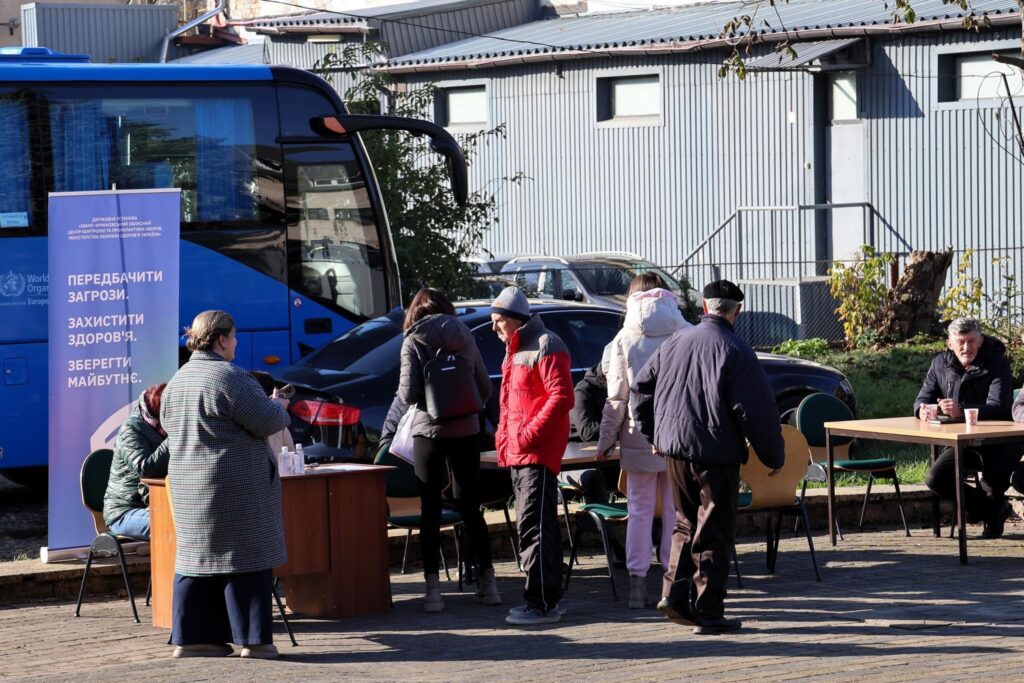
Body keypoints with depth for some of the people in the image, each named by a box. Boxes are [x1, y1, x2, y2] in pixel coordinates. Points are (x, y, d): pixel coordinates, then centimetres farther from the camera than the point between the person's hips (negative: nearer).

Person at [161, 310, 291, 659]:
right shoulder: (228, 378, -15)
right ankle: (253, 639, -1)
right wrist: (279, 406, 6)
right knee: (243, 557, -2)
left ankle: (191, 637, 11)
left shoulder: (177, 381, 11)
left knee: (196, 557, 11)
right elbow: (267, 421, -17)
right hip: (234, 486, -8)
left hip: (186, 484, 8)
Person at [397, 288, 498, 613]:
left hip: (429, 432, -3)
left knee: (431, 509, 2)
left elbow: (408, 394, -11)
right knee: (470, 505, 12)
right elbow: (485, 388, 5)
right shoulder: (464, 336, 3)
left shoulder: (413, 342, -5)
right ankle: (488, 582, 14)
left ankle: (433, 589, -3)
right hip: (466, 430, 3)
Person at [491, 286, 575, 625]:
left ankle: (542, 603, -12)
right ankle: (550, 598, 19)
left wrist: (531, 433, -21)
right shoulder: (515, 351, 19)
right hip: (518, 453, 10)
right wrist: (504, 437, 15)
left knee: (535, 525, -12)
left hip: (538, 452, -10)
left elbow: (561, 397, -20)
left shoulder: (545, 348, -12)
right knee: (534, 524, 13)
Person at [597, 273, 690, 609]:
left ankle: (638, 584, 3)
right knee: (676, 511, 7)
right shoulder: (687, 335, -2)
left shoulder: (625, 339, -2)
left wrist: (605, 440, 5)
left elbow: (617, 397, -2)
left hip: (640, 437, 0)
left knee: (640, 511, 7)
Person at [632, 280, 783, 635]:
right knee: (714, 533, 0)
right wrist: (774, 456, -3)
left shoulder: (675, 343, 7)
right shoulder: (735, 351, -12)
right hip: (716, 453, -6)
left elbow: (641, 388, 16)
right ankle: (708, 612, 1)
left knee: (686, 524, 20)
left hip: (674, 449, 6)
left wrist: (653, 434, 28)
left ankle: (675, 593, 10)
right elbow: (756, 409, -13)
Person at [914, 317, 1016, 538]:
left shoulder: (997, 364, -11)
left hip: (996, 443, -5)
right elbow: (923, 398, 7)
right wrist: (923, 409, -21)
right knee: (935, 479, -17)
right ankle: (993, 511, 2)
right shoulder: (940, 364, 5)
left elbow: (997, 407, -24)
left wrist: (962, 411, -41)